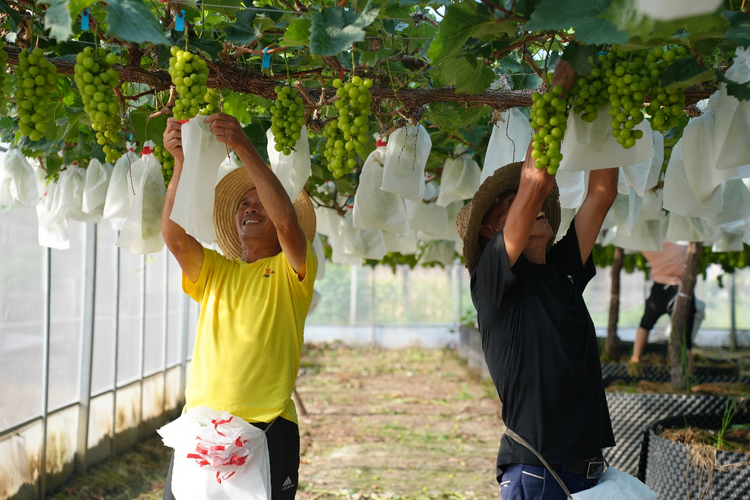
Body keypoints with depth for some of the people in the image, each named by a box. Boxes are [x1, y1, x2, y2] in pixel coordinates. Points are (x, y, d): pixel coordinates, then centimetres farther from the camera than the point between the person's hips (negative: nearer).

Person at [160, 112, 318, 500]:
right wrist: (181, 162, -11)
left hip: (266, 428, -3)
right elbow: (174, 235, 0)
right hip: (198, 427, 3)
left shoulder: (291, 272, 7)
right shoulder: (215, 272, 18)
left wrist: (245, 149, -19)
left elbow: (287, 221, -13)